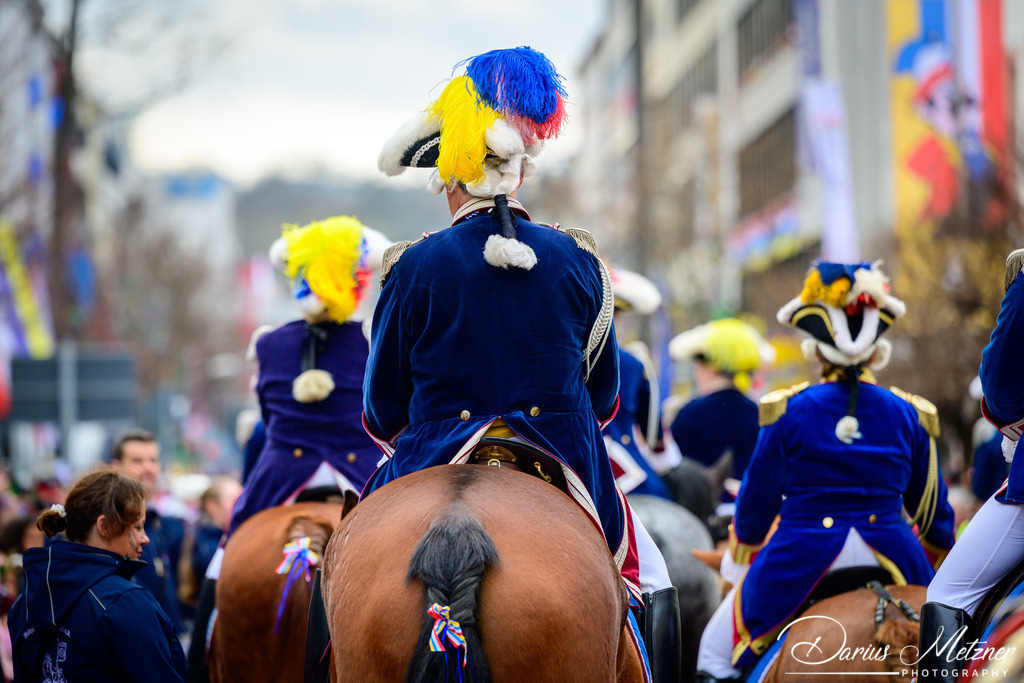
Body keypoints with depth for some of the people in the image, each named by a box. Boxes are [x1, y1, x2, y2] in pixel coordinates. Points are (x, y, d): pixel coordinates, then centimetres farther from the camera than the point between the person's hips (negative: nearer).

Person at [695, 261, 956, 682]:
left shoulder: (788, 411, -6)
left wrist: (740, 561, 19)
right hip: (891, 564, 2)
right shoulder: (908, 415, 1)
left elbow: (756, 505, 1)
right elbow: (934, 514, 10)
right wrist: (930, 565, 29)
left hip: (798, 565, -2)